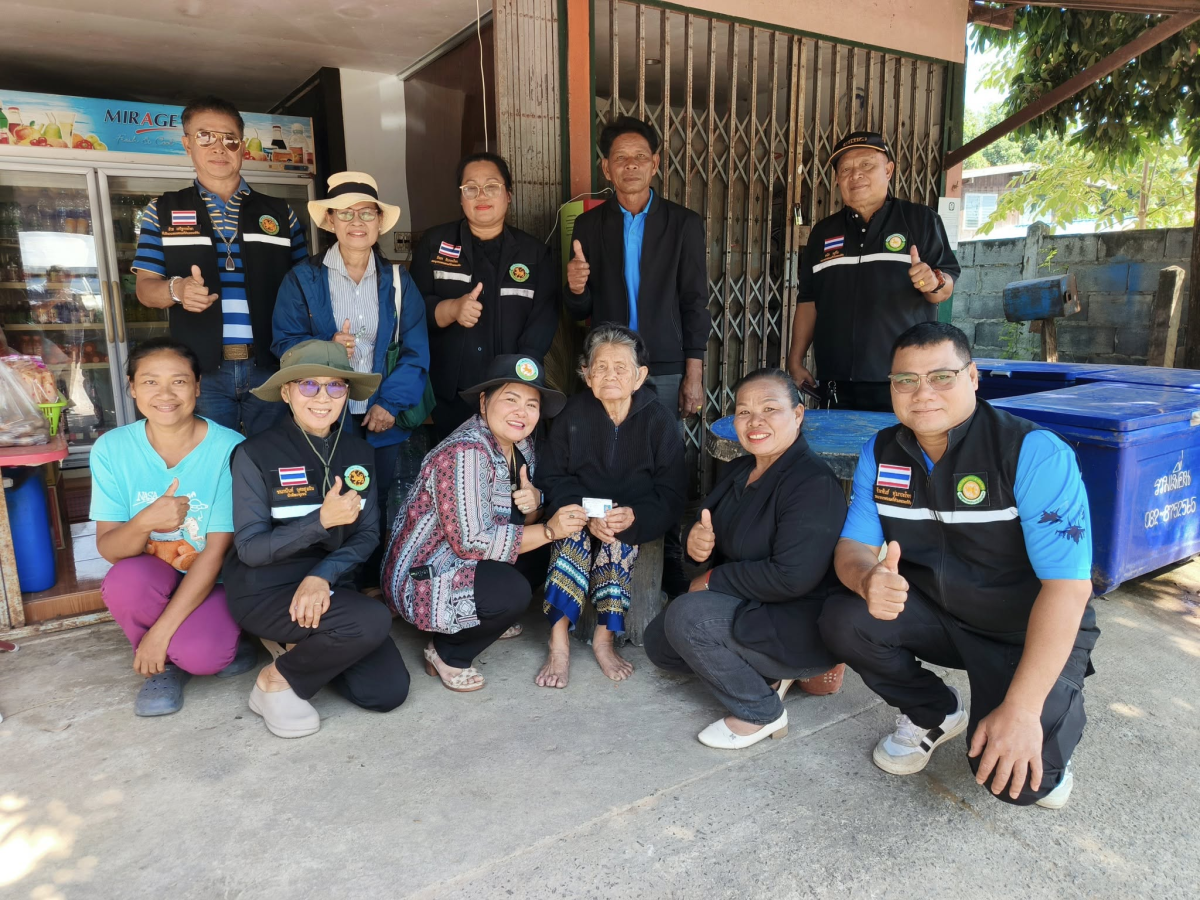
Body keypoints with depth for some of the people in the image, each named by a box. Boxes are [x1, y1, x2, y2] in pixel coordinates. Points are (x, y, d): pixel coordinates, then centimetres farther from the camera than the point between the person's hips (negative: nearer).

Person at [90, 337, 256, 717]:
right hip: (151, 577, 3)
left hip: (216, 581, -2)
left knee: (199, 656, -30)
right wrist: (142, 523, -35)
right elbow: (108, 548, -11)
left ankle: (221, 637, 9)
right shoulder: (111, 448, -9)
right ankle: (163, 665, -1)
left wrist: (162, 630, -21)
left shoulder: (229, 448, -19)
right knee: (125, 581, -32)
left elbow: (217, 550, -18)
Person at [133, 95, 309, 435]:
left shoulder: (280, 213, 12)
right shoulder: (162, 212, 11)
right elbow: (145, 288, 8)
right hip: (201, 369, 0)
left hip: (270, 366, 1)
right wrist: (176, 289, -16)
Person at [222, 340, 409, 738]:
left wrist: (323, 575, -20)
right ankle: (276, 679, -5)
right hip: (264, 591, -5)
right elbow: (250, 548, -14)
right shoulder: (256, 454, -12)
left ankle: (303, 645, 15)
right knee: (373, 621, -31)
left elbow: (367, 534, -2)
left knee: (388, 691, -11)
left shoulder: (360, 453, 2)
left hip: (328, 586, 5)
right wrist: (321, 520, -27)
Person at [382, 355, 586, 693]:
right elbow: (471, 542, -28)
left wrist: (533, 501, -18)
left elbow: (522, 519, 7)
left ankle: (485, 621, 14)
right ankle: (447, 653, 0)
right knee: (512, 592, -29)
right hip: (420, 579, -9)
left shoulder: (520, 445, -1)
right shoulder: (465, 453, -26)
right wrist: (549, 530, -25)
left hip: (463, 563, 9)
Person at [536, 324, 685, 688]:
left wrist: (634, 517, -27)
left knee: (619, 544, -31)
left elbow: (671, 493, -7)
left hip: (635, 522, -1)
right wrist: (586, 514, -22)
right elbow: (554, 479, -4)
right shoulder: (573, 414, -4)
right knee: (572, 538, -30)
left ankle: (604, 638, -19)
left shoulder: (659, 420, -7)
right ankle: (558, 643, -26)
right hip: (579, 513, 1)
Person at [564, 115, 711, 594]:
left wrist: (694, 376, -2)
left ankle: (670, 568, 17)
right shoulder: (589, 225, 7)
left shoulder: (684, 223, 3)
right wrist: (575, 288, -15)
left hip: (665, 371, -1)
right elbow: (581, 310, 8)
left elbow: (695, 304, 2)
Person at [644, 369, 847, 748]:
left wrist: (712, 579, -18)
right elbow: (713, 532, 12)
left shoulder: (814, 484, -24)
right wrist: (698, 541, -15)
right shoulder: (740, 470, 4)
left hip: (804, 626, -10)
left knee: (686, 615, -26)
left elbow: (792, 577, -31)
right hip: (750, 609, 10)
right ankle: (780, 670, 12)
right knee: (659, 642, 11)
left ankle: (762, 713, -5)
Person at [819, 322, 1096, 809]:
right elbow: (854, 545, -7)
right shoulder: (880, 453, -6)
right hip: (937, 615, 5)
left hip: (1030, 631, -4)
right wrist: (868, 579, -35)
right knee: (842, 619, -22)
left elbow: (1067, 585, -27)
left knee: (1009, 774, -23)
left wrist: (1021, 709, -32)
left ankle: (1056, 716, 14)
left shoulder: (1034, 454, -23)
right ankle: (933, 713, 8)